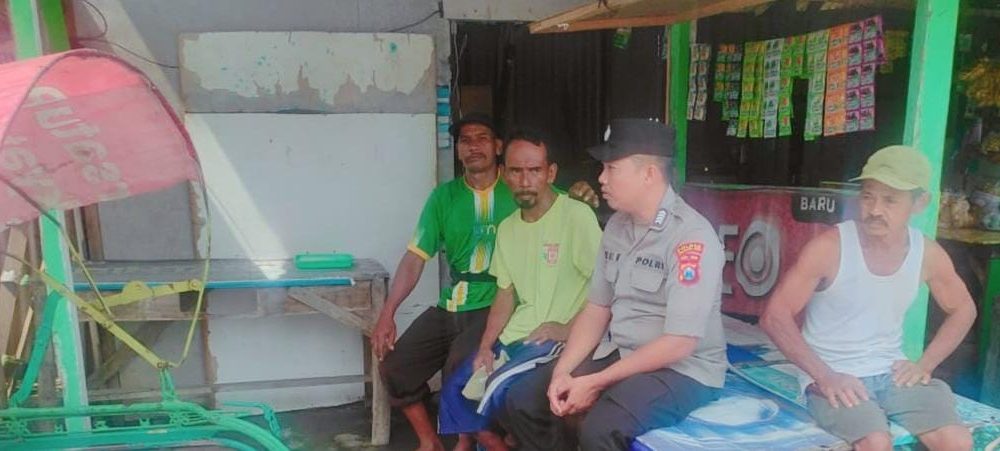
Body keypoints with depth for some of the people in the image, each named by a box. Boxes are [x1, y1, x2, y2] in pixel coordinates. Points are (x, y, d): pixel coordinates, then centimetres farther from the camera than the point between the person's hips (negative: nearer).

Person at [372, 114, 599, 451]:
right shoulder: (444, 196, 7)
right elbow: (415, 257, 4)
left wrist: (580, 196, -27)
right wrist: (386, 314, -5)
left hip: (496, 306, -4)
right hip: (449, 307, 5)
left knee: (458, 371, -24)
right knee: (394, 366, -3)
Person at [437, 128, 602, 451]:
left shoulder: (577, 216, -14)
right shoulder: (507, 228, 11)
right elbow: (506, 294, 12)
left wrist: (568, 330, -18)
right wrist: (485, 347, 2)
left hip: (558, 340, -7)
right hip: (514, 336, 7)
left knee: (502, 388, -23)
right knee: (456, 389, 1)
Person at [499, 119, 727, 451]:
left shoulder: (691, 236, -20)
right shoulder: (616, 226, 5)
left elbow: (678, 344, -23)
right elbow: (596, 310, 8)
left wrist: (595, 384, -20)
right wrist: (562, 372, -7)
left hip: (683, 370, -7)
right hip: (621, 357, 7)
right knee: (521, 402, -2)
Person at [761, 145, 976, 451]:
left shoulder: (928, 254, 0)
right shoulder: (829, 247, -15)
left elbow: (963, 310, 19)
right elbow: (775, 316, -14)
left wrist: (925, 364, 5)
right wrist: (824, 376, -20)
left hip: (893, 373, 5)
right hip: (833, 377, -5)